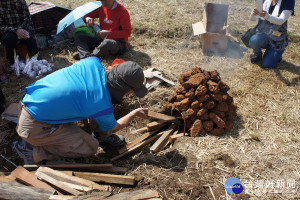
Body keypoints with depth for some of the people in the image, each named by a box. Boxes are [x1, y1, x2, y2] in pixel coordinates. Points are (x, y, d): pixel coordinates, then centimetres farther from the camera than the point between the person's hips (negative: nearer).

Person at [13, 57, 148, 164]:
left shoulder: (93, 62, -12)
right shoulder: (103, 108, -25)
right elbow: (113, 128, 0)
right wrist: (134, 113, 14)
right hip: (35, 126, -8)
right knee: (90, 147, -1)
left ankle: (102, 135, 23)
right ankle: (34, 151, 1)